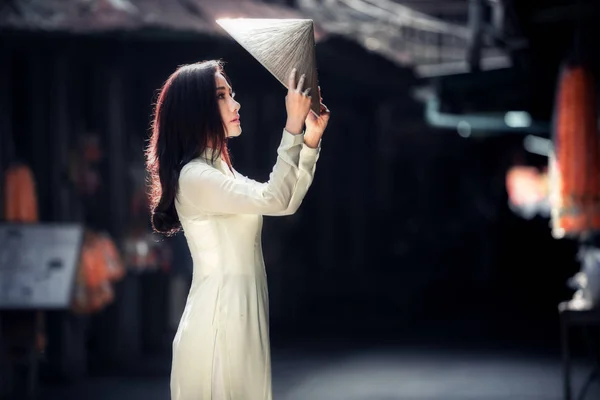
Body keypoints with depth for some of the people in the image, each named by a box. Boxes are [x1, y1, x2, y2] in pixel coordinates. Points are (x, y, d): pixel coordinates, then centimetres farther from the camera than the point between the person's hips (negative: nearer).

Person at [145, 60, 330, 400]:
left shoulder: (219, 170, 16)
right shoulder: (194, 177, -16)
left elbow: (286, 201, 17)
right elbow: (275, 199, -23)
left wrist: (310, 140, 7)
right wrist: (293, 127, -23)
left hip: (241, 311, 10)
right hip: (219, 316, -10)